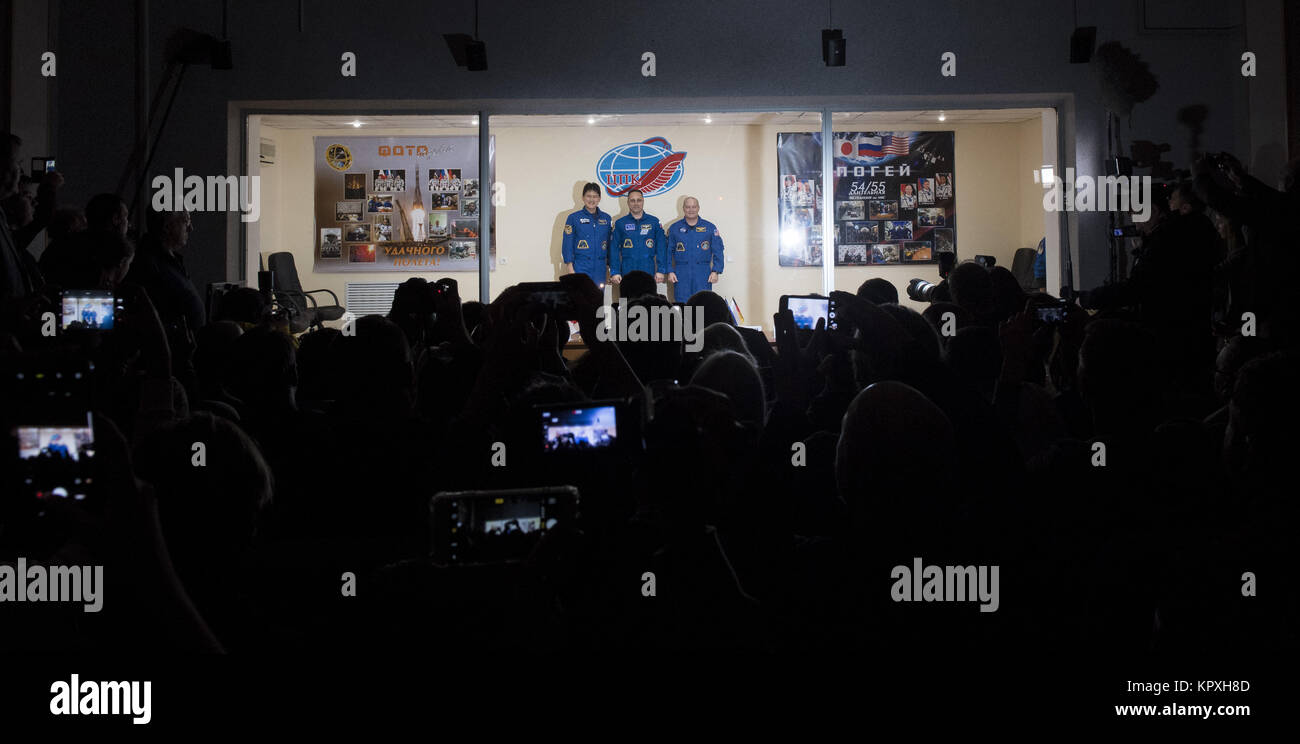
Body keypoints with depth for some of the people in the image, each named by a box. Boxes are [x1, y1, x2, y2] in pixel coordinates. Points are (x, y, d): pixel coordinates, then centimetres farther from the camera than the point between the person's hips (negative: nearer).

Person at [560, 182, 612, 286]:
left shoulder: (606, 218, 11)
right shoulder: (573, 218, 2)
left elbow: (610, 244, 15)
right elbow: (567, 244, -1)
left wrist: (608, 266, 11)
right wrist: (570, 268, -8)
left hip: (600, 270, 3)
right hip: (580, 268, -3)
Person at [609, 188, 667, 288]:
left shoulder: (654, 222, 8)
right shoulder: (620, 223, 8)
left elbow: (661, 247, 7)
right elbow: (614, 250, 6)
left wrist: (661, 270, 0)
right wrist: (614, 272, -2)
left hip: (648, 272, 0)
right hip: (627, 271, 0)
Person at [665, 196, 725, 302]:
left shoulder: (710, 227, 9)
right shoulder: (674, 228, 10)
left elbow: (718, 251, 7)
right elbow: (668, 252, 10)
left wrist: (715, 271, -3)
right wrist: (670, 271, 0)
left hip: (703, 273, 0)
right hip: (681, 275, 0)